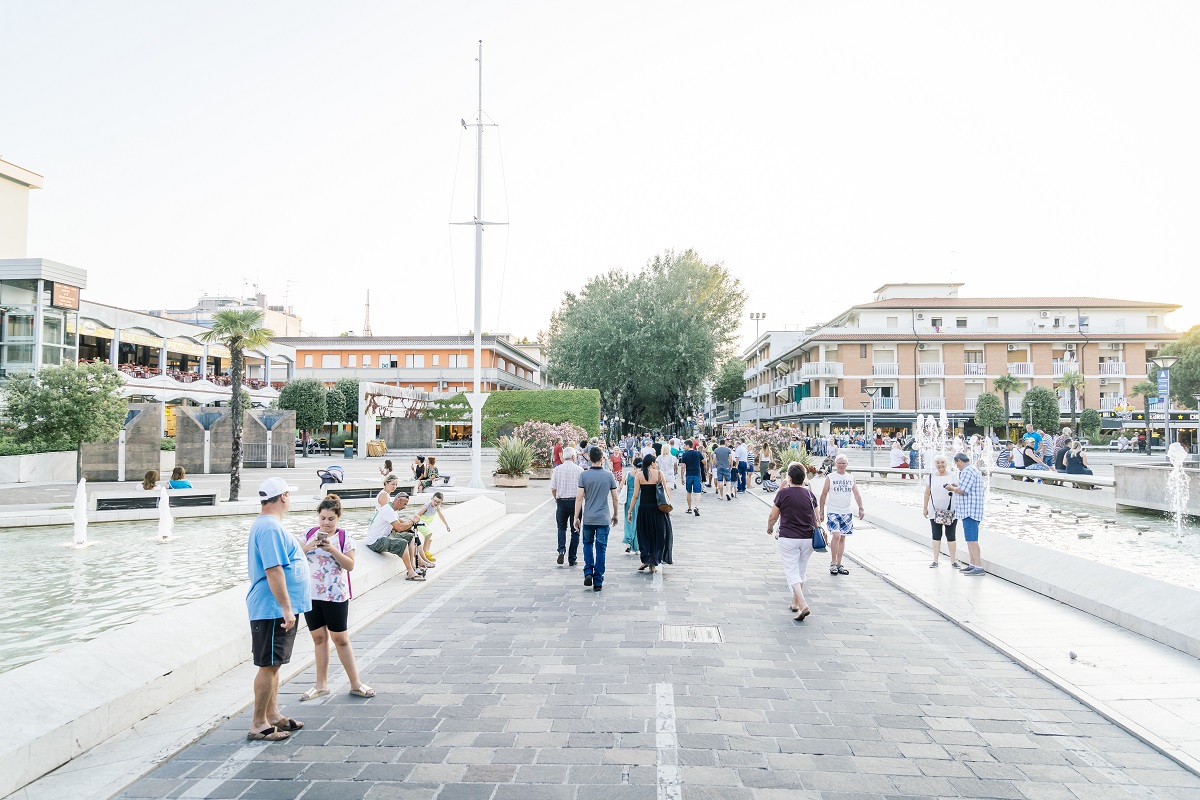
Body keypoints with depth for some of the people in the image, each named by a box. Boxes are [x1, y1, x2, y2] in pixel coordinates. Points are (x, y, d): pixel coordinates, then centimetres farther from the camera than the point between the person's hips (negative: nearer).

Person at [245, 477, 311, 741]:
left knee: (273, 664, 17)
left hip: (277, 610, 11)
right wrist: (286, 608, -25)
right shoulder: (270, 528, -19)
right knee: (268, 665, -3)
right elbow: (274, 571, -26)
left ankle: (273, 716, 26)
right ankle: (258, 725, 6)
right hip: (273, 610, -11)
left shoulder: (266, 524, 15)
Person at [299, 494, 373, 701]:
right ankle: (321, 684, 22)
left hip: (336, 596, -3)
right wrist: (308, 547, -15)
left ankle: (355, 684, 11)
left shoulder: (345, 538, -4)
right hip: (311, 595, 3)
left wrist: (332, 549, -22)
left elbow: (350, 564, -11)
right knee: (319, 638, 11)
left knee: (341, 639, 2)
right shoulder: (309, 534, 5)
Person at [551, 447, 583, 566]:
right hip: (575, 501, -1)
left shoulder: (557, 469, -2)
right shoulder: (579, 470, -5)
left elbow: (553, 489, -2)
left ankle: (561, 550, -5)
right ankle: (572, 559, 11)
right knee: (575, 530, 9)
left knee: (561, 528, 18)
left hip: (561, 501, 1)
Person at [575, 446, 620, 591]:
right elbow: (615, 498, 3)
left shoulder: (584, 475, -5)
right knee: (601, 549, 5)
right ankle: (598, 582, 5)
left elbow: (579, 498, -9)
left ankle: (588, 573, 5)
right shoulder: (609, 475, -1)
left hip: (588, 518, 0)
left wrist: (576, 517, -2)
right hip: (604, 519, 0)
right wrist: (615, 515, 16)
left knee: (588, 544, 21)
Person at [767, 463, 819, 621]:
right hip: (808, 538, 4)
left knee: (792, 572, -1)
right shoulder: (809, 494, 4)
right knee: (801, 571, 18)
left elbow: (773, 516, -3)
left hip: (788, 538, -4)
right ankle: (795, 603, 30)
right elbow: (816, 519, 11)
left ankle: (803, 605, -16)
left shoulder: (783, 493, -8)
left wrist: (770, 528, 17)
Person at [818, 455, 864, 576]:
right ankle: (833, 563, -5)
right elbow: (823, 495, 2)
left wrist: (860, 508, -6)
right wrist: (821, 511, -1)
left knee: (842, 538, 8)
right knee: (836, 536, -17)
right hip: (833, 512, -4)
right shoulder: (830, 477, -1)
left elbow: (856, 494, 7)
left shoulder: (851, 478, 9)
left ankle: (839, 564, 16)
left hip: (847, 512, 4)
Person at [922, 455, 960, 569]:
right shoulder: (931, 476, 5)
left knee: (950, 536, 3)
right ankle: (935, 560, 12)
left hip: (950, 511, -2)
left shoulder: (952, 476, -1)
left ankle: (953, 560, 11)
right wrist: (925, 508, 11)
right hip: (935, 511, 2)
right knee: (936, 536, 5)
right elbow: (927, 493, 10)